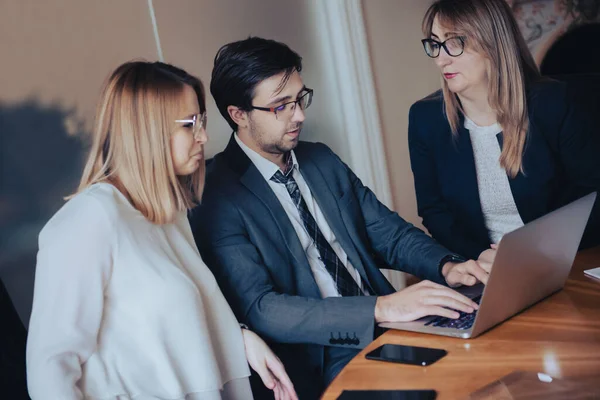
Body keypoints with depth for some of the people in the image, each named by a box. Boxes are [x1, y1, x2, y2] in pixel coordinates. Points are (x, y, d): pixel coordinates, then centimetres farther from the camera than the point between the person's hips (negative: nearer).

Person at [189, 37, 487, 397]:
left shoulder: (321, 160, 12)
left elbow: (388, 232, 14)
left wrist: (447, 267, -7)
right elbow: (260, 309, -19)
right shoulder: (216, 200, -10)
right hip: (321, 367, -7)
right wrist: (381, 308, -28)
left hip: (385, 329, 7)